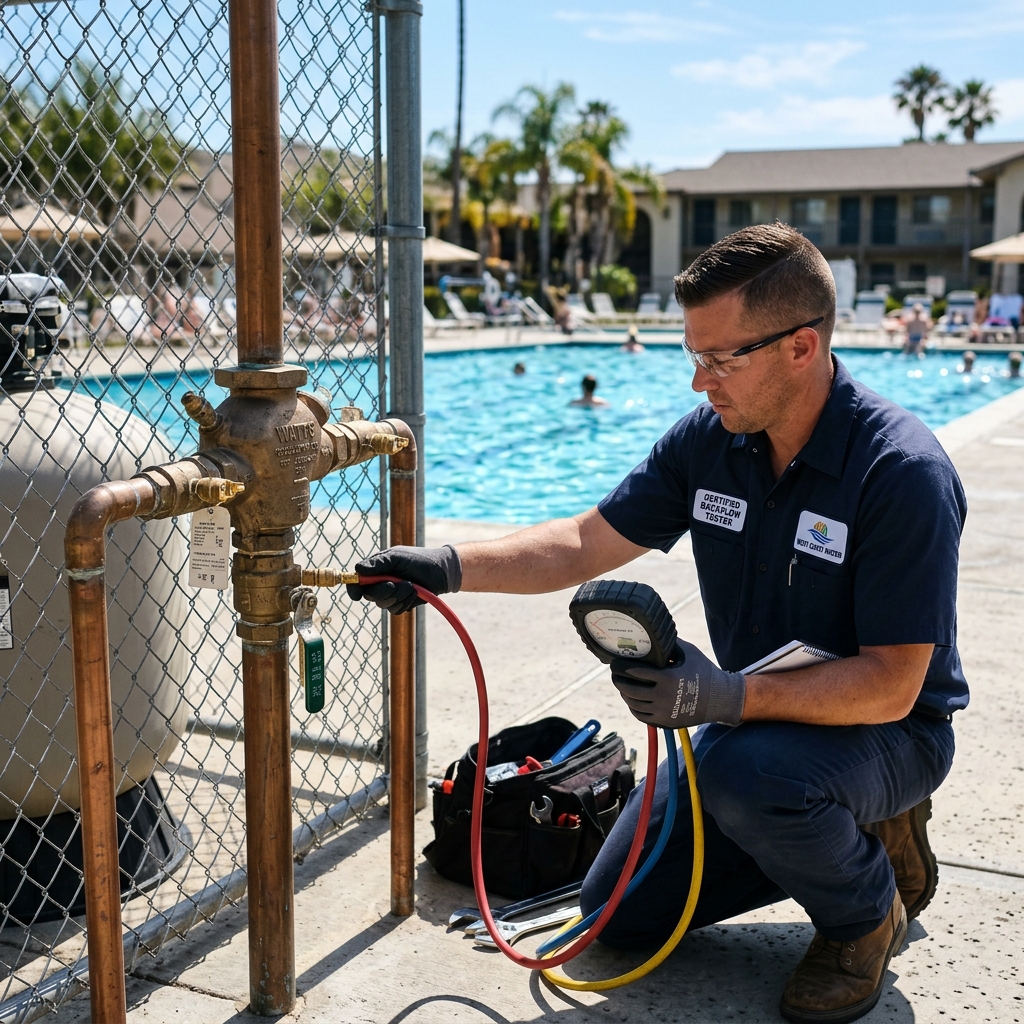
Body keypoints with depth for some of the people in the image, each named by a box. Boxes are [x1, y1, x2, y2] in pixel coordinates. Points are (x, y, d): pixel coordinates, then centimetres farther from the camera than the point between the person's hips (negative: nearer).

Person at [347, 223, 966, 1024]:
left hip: (886, 730, -6)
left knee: (747, 769, -39)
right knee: (621, 914, 6)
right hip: (757, 714, 6)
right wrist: (450, 566, -17)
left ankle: (865, 913, -5)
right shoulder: (708, 439, -9)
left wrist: (731, 698, -42)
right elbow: (582, 545, -4)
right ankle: (841, 833, 18)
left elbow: (891, 685, -30)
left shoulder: (902, 470, -28)